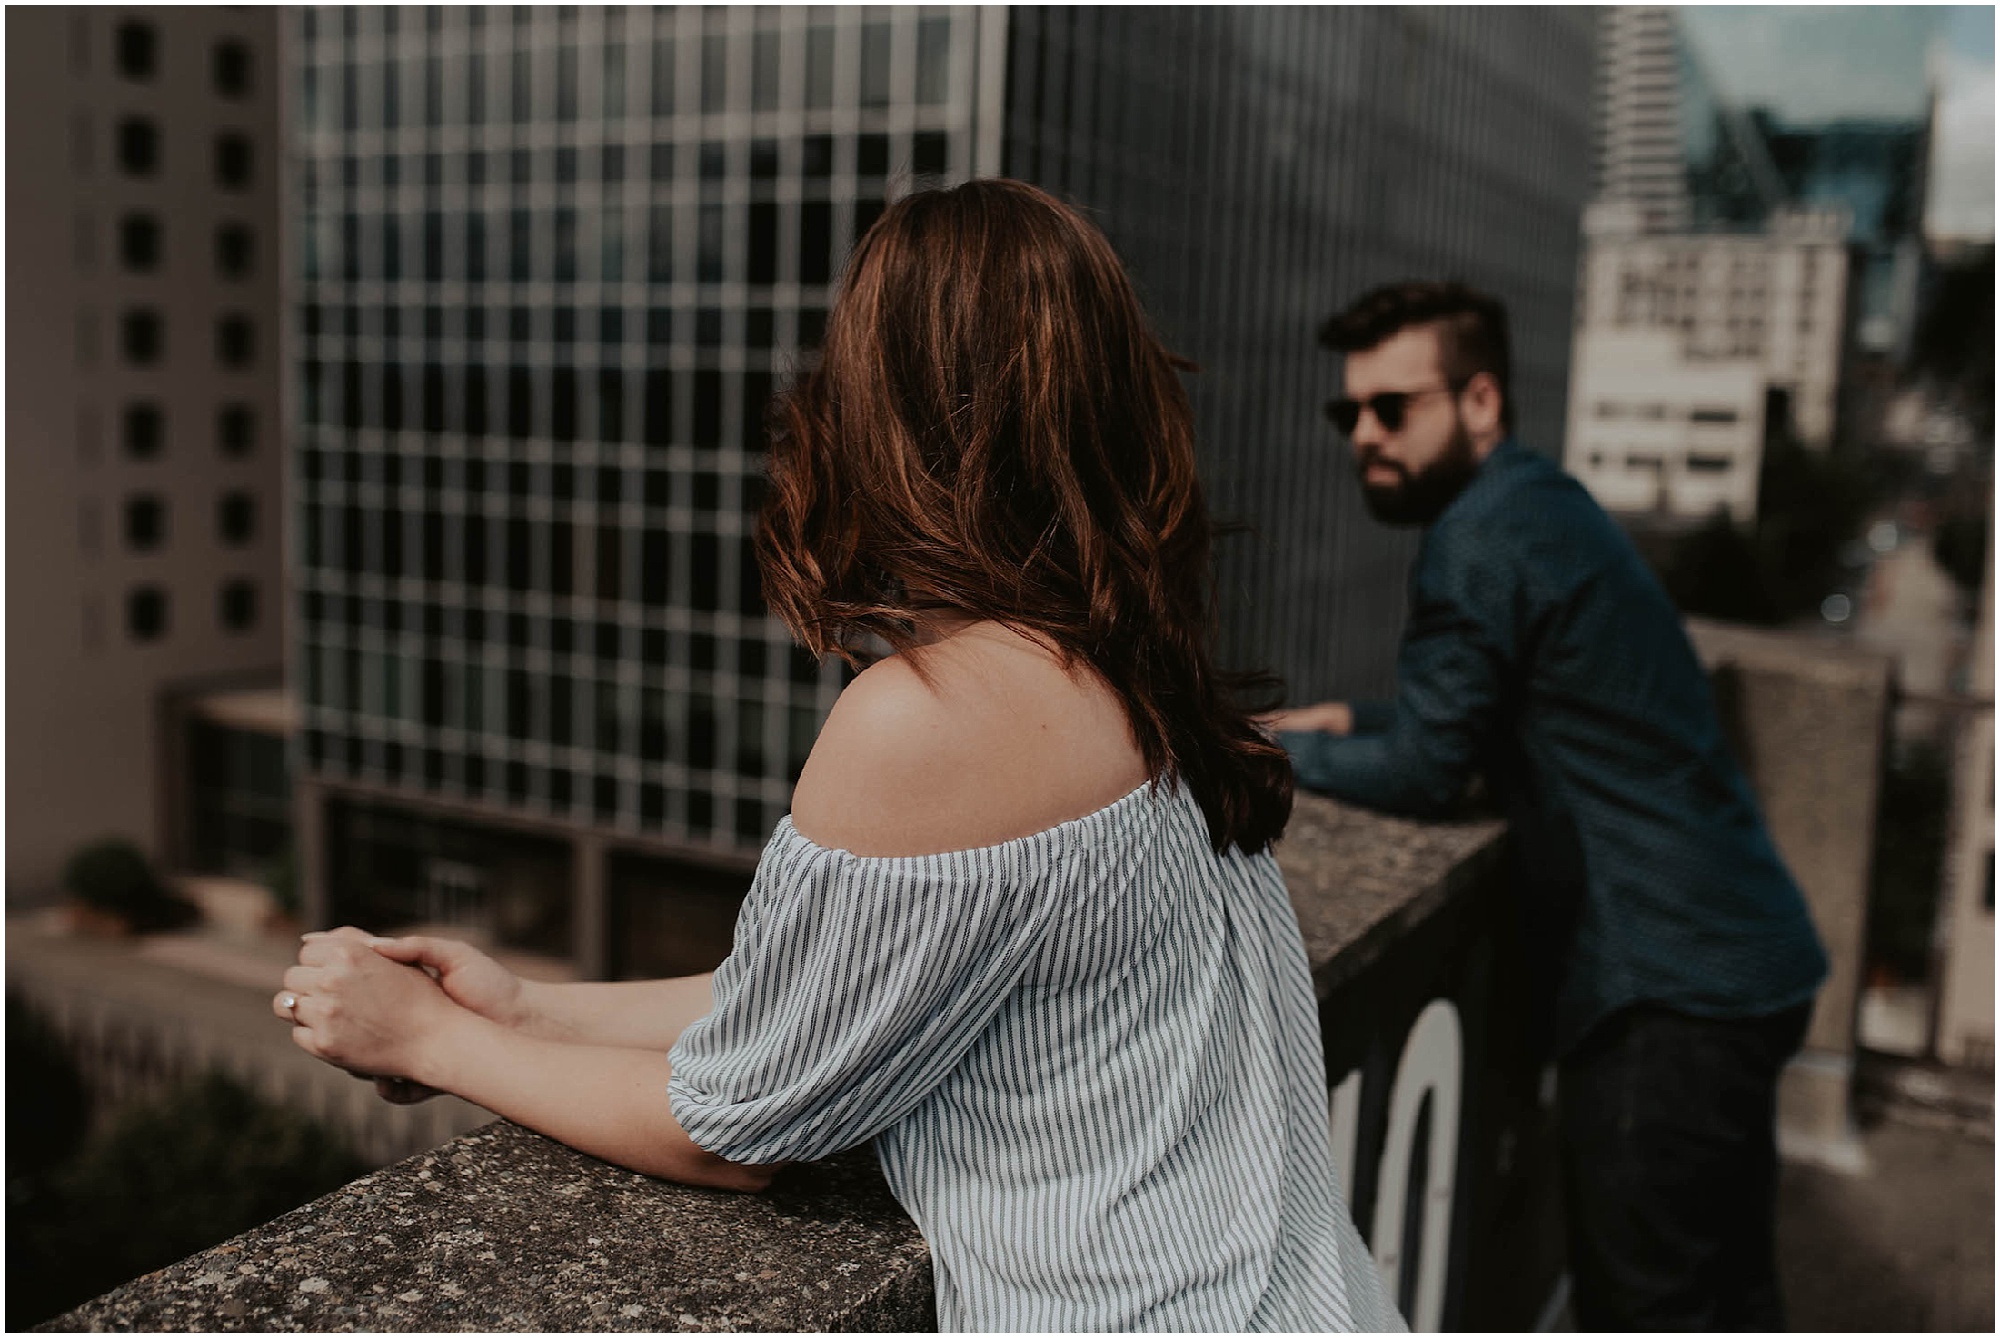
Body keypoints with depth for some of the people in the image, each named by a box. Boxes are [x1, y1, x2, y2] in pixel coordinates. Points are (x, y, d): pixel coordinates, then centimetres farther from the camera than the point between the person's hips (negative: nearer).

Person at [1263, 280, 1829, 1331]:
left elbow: (1423, 773, -13)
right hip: (1733, 961, 10)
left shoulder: (1485, 534, -17)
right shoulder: (1540, 504, 13)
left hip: (1670, 988, -10)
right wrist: (1355, 724, 13)